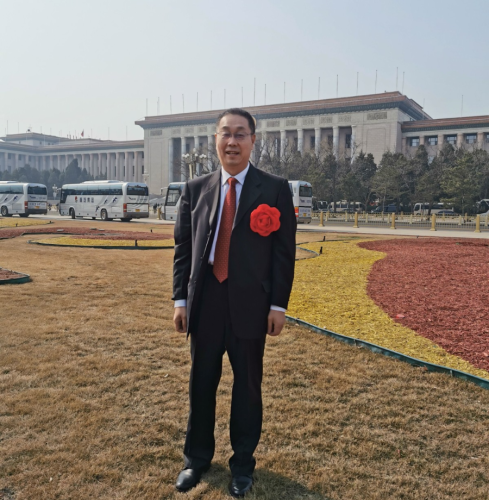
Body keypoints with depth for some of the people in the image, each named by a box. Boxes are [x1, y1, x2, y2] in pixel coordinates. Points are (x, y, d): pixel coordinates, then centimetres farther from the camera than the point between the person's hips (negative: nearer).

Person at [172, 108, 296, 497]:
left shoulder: (275, 190, -2)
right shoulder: (196, 189, 6)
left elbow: (284, 252, -4)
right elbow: (183, 247, 7)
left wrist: (278, 305, -7)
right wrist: (181, 298, 2)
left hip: (251, 304, -2)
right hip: (204, 302, 3)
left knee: (248, 386, 12)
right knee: (202, 384, 15)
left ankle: (243, 464, 33)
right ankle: (197, 458, 36)